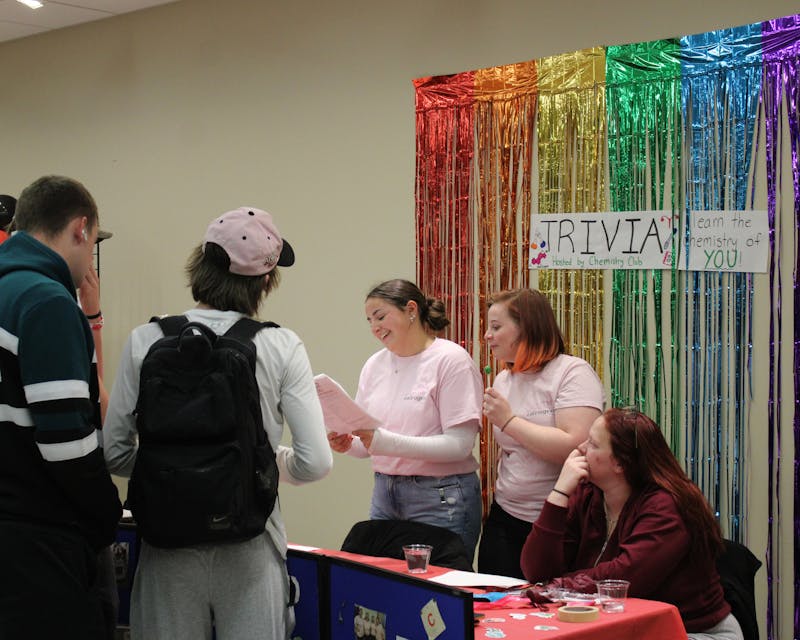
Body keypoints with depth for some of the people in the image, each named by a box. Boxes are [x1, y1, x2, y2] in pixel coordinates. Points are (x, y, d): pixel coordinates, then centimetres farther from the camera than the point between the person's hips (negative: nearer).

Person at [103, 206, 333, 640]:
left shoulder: (146, 341, -4)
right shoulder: (281, 347, -7)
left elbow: (114, 453, -1)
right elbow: (315, 462, -9)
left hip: (168, 541, 1)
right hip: (249, 548, -1)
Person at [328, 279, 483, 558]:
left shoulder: (451, 360, -8)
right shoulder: (375, 364, 10)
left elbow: (459, 445, -16)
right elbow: (366, 444, 13)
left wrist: (385, 441, -24)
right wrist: (347, 443, -11)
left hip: (441, 496, -5)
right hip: (384, 493, 6)